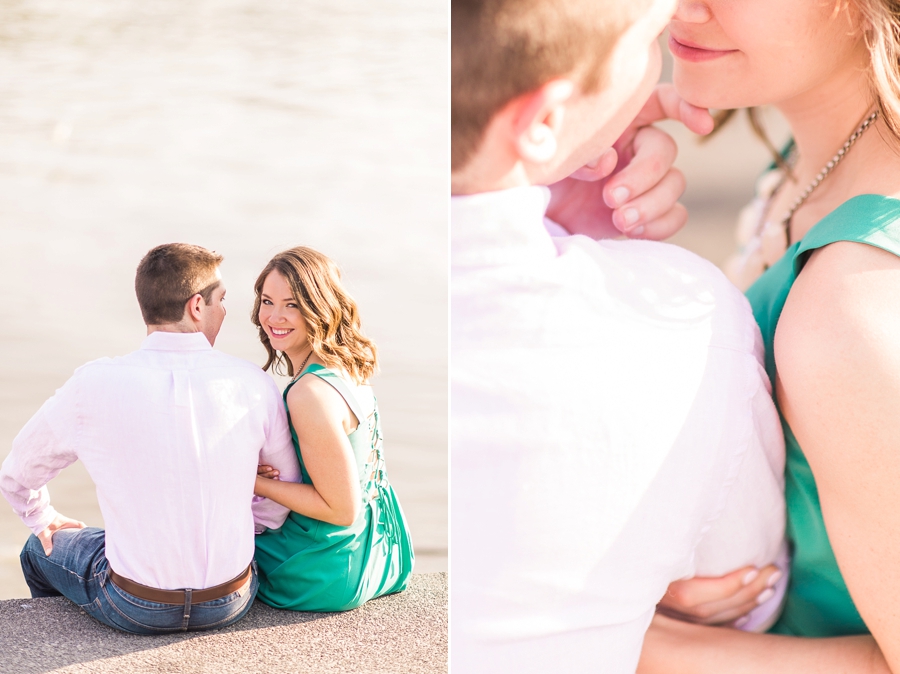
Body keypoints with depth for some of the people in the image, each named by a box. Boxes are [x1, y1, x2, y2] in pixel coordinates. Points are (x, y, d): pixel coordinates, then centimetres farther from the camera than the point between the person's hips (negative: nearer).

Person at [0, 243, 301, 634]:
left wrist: (42, 520, 24)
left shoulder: (94, 386, -14)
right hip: (230, 603, 2)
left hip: (134, 610, -1)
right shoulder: (252, 385, -11)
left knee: (41, 549, 30)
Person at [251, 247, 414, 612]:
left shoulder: (311, 393, -28)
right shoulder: (348, 368, 0)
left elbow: (343, 509, -25)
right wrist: (263, 464, -3)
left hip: (333, 574, -9)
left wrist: (254, 482, -19)